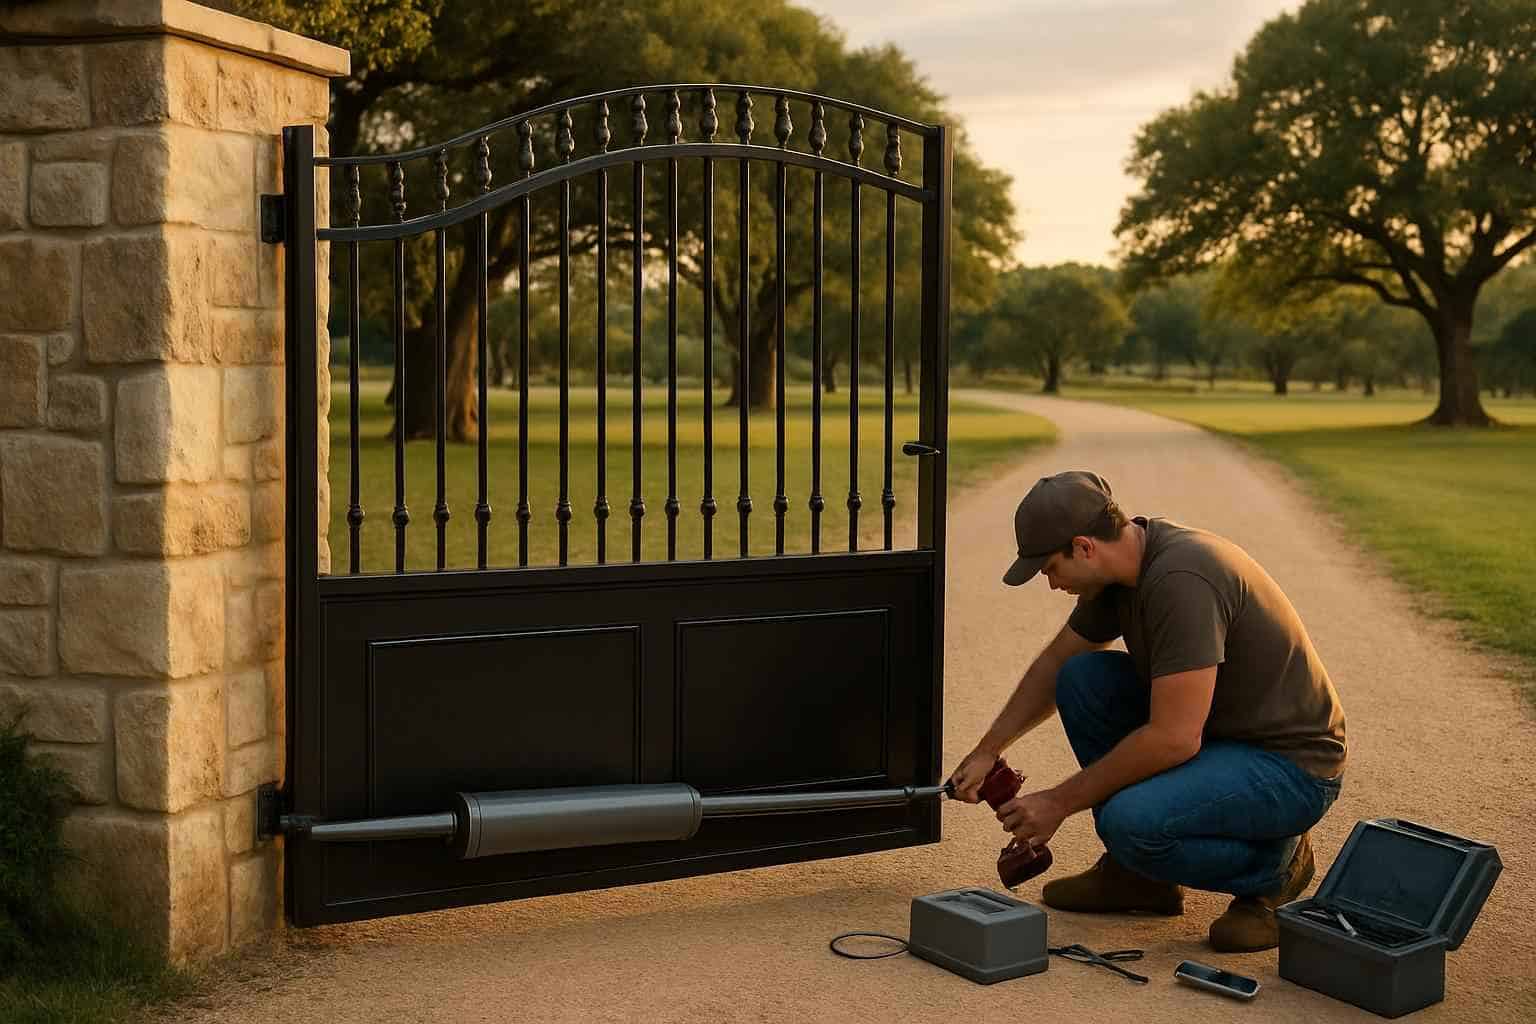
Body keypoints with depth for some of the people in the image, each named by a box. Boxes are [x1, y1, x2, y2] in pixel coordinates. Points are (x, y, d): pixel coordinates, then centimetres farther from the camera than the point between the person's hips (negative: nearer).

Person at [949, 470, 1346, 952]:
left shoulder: (1181, 580, -29)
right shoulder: (1122, 563, 0)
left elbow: (1173, 739, -30)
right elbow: (1055, 663, 17)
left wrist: (1060, 802, -19)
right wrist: (987, 751, 13)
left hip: (1290, 766, -9)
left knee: (1132, 821, -30)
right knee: (1083, 677, 0)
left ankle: (1272, 866, 0)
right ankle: (1137, 873, 9)